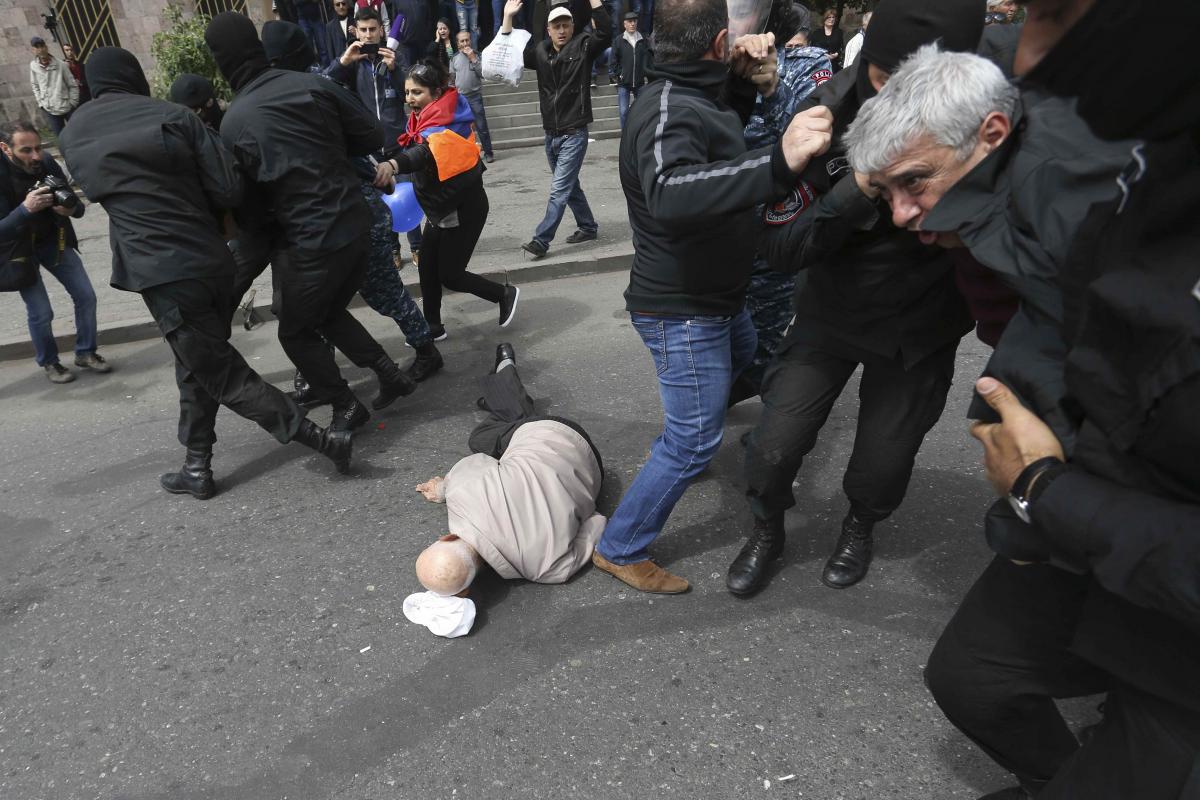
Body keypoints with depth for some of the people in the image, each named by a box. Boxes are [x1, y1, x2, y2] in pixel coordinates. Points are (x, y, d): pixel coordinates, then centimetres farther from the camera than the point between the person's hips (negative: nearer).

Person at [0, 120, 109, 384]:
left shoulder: (46, 163, -16)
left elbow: (79, 208, -9)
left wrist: (70, 207, -32)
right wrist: (25, 209, -45)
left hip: (54, 239, 4)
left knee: (86, 296, 0)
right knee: (40, 313, -5)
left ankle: (85, 352, 19)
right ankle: (49, 363, 19)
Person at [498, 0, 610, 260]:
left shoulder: (583, 46, -5)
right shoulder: (540, 51, 7)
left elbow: (605, 32, -21)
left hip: (574, 134, -6)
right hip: (551, 135, 6)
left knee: (559, 190, -9)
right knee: (569, 186, 16)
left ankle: (541, 240, -7)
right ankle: (588, 227, 32)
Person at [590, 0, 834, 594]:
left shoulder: (696, 94, 2)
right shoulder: (667, 112, -28)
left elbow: (729, 115, 23)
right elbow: (670, 195, -49)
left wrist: (751, 75, 2)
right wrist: (777, 164, -58)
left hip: (716, 295, 11)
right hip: (682, 312, -11)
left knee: (741, 355, 36)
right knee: (695, 443, -2)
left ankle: (671, 444, 57)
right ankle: (620, 550, 15)